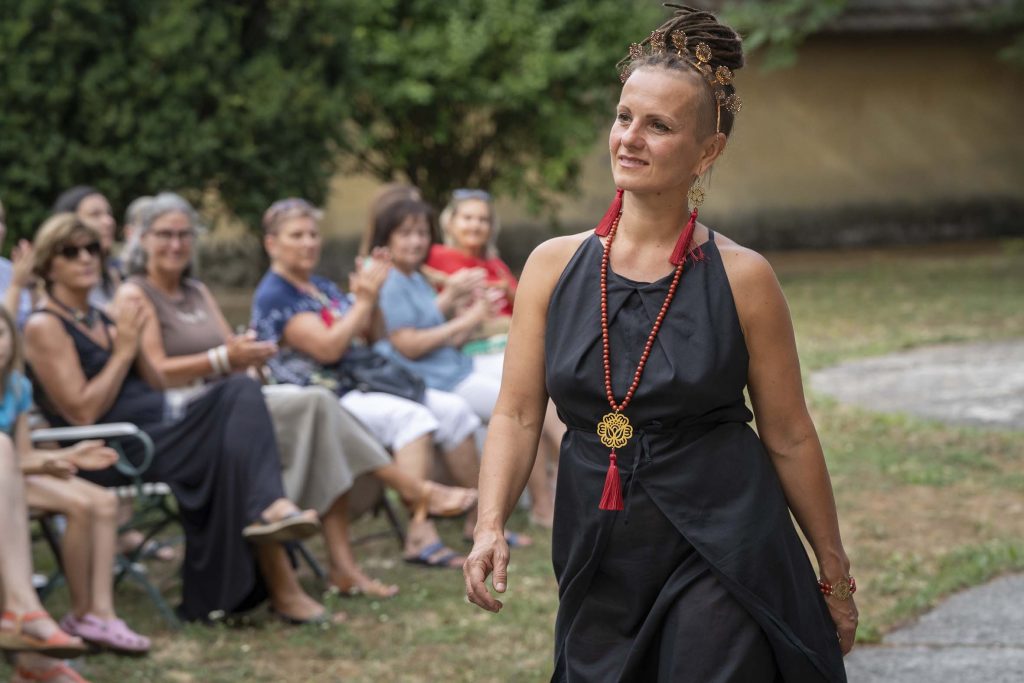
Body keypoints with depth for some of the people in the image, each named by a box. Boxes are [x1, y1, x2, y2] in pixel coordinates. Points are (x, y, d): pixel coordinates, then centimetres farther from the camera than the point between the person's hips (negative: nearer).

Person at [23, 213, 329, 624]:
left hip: (156, 432, 8)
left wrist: (133, 345, 2)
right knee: (236, 448, -25)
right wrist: (123, 350, -8)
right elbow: (82, 412, -15)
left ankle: (270, 510, -39)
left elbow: (158, 388, 19)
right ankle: (280, 587, -27)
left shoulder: (101, 320, 23)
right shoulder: (44, 327, -4)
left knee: (240, 392, -19)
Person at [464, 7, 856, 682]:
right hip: (599, 562, 3)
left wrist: (834, 573, 7)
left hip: (722, 555, -3)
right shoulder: (554, 265, 3)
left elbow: (789, 437, 1)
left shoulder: (741, 278, -4)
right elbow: (518, 414, 2)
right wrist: (491, 525, -13)